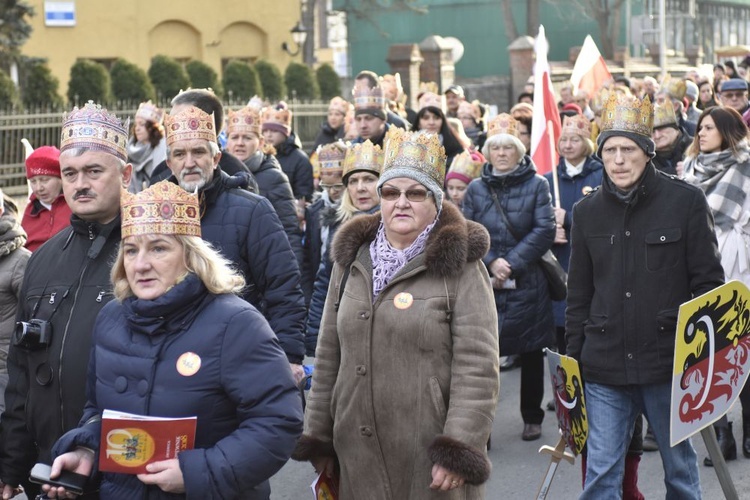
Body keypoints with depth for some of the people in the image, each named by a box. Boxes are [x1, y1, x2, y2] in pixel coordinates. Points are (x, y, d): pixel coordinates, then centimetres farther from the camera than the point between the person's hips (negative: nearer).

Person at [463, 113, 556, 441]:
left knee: (531, 352, 8)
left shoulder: (537, 185, 1)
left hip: (527, 283, -1)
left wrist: (511, 263, -13)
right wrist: (491, 262, -12)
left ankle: (532, 418, 22)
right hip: (484, 284, 1)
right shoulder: (476, 189, 8)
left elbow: (545, 230, -6)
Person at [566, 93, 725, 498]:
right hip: (603, 365, 2)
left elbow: (708, 281, -3)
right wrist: (572, 359, 9)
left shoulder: (685, 201, -5)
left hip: (670, 360, -2)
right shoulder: (587, 211, 6)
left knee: (680, 466, 12)